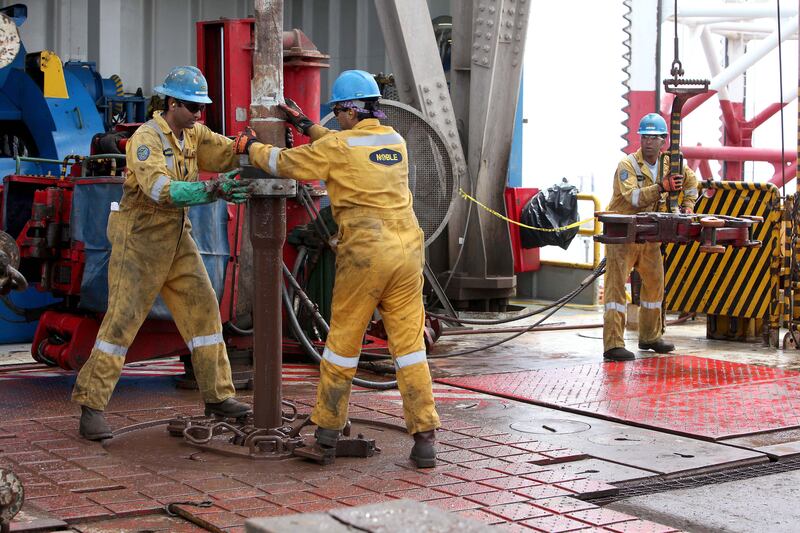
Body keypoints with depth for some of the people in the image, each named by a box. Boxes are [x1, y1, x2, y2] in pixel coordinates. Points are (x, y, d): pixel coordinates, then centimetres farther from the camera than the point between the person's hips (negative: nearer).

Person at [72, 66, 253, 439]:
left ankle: (218, 396, 13)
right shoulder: (146, 138, -19)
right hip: (140, 240, -7)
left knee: (203, 311, 5)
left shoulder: (193, 134, 7)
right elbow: (160, 189, -33)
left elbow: (230, 152, 1)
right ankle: (91, 406, 0)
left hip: (177, 240, 8)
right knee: (122, 321, -7)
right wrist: (211, 191, -44)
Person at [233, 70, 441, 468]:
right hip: (408, 250, 4)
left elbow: (286, 164, 7)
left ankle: (327, 428, 20)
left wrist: (251, 147, 26)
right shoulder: (396, 141, 15)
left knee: (343, 341, 10)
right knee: (409, 345, 4)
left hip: (365, 254, -4)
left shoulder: (336, 145, -3)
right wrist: (306, 126, 37)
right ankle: (424, 438, -1)